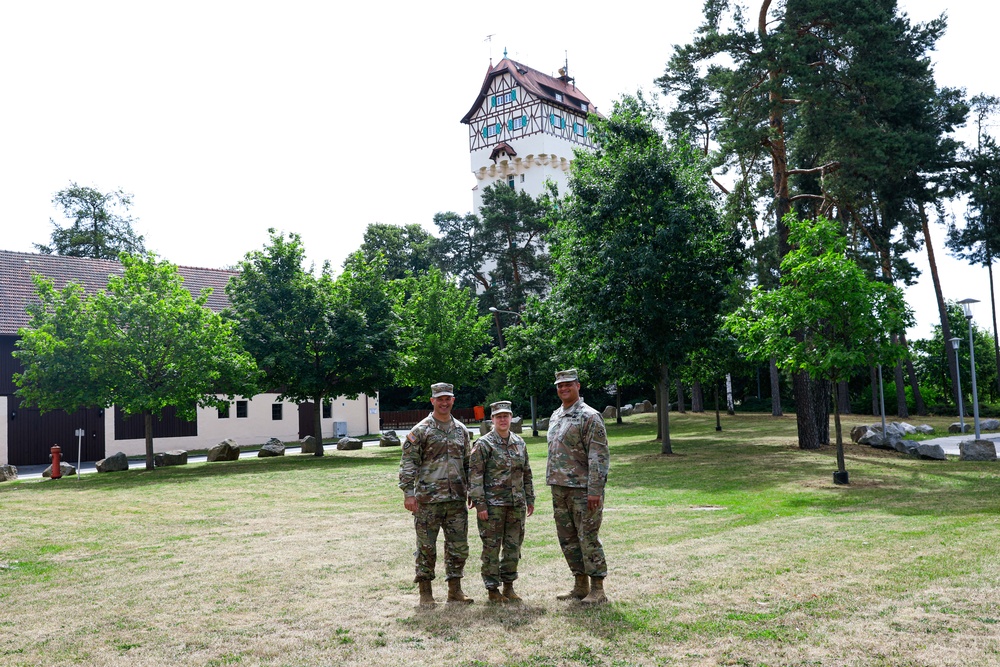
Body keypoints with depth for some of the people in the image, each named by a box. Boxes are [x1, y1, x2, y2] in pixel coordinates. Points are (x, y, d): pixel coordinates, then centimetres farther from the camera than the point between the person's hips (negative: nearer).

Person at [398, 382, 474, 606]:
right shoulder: (421, 430, -4)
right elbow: (408, 463, -7)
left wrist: (471, 491, 14)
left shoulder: (461, 430, 12)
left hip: (457, 499, 5)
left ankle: (455, 590, 20)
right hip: (428, 499, -4)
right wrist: (408, 493, -14)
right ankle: (425, 592, 15)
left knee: (459, 546, 8)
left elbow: (468, 463, 19)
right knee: (426, 547, 3)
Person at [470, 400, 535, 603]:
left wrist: (530, 499, 14)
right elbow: (475, 475, -10)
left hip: (517, 504, 5)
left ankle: (509, 587, 23)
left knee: (514, 546, 10)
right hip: (492, 505, -5)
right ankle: (493, 590, 13)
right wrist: (480, 504, -14)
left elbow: (526, 473, 17)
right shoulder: (484, 444, -7)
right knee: (491, 547, 1)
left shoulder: (519, 443, 10)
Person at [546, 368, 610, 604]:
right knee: (568, 538, 12)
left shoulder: (589, 417, -11)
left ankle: (597, 590, 6)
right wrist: (552, 483, 18)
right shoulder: (555, 417, 15)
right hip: (559, 489, 8)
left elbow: (599, 457, -16)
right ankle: (581, 586, 23)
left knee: (588, 538, -4)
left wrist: (594, 490, -21)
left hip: (582, 489, -8)